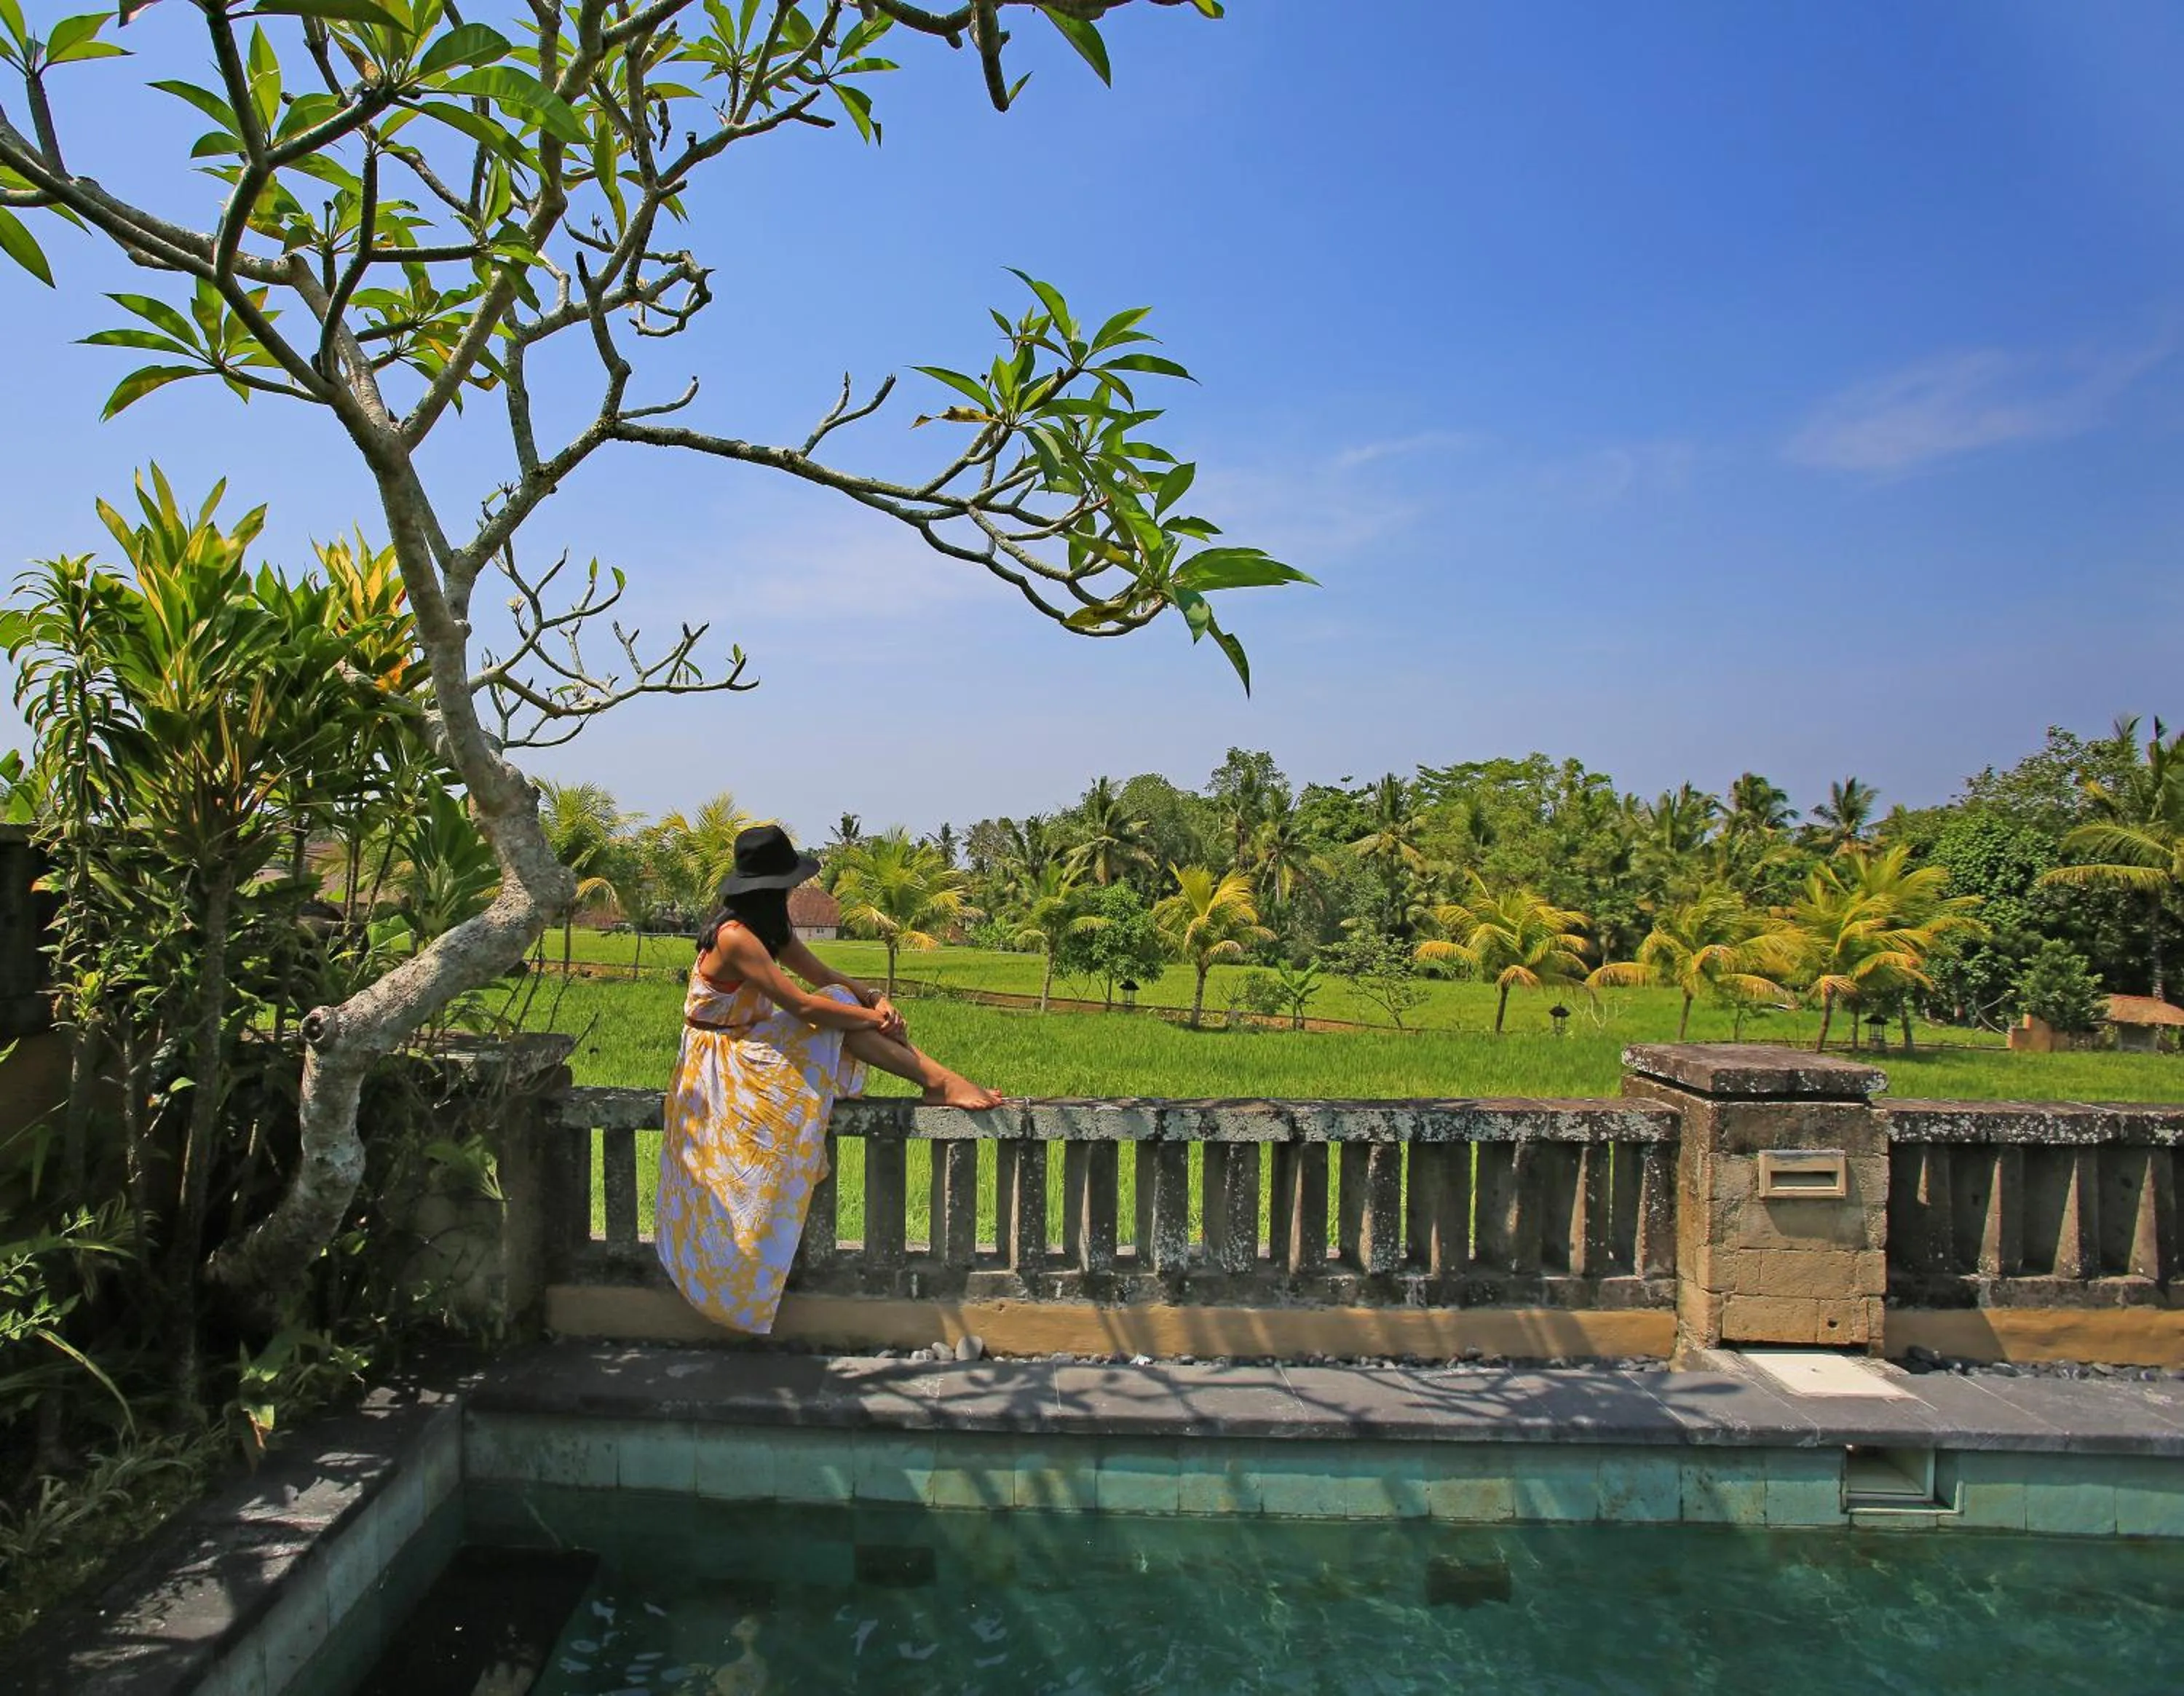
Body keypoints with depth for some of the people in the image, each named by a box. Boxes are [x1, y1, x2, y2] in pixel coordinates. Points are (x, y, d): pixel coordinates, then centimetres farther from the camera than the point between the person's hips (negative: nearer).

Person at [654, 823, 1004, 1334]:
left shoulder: (769, 927, 6)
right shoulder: (735, 936, -25)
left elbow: (824, 975, 3)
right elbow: (803, 1004, -27)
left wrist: (875, 999, -15)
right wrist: (873, 1018, -17)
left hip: (749, 1050, 9)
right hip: (721, 1062, -9)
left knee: (846, 1004, -9)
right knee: (835, 1008, -21)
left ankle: (935, 1076, -18)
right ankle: (938, 1081, -20)